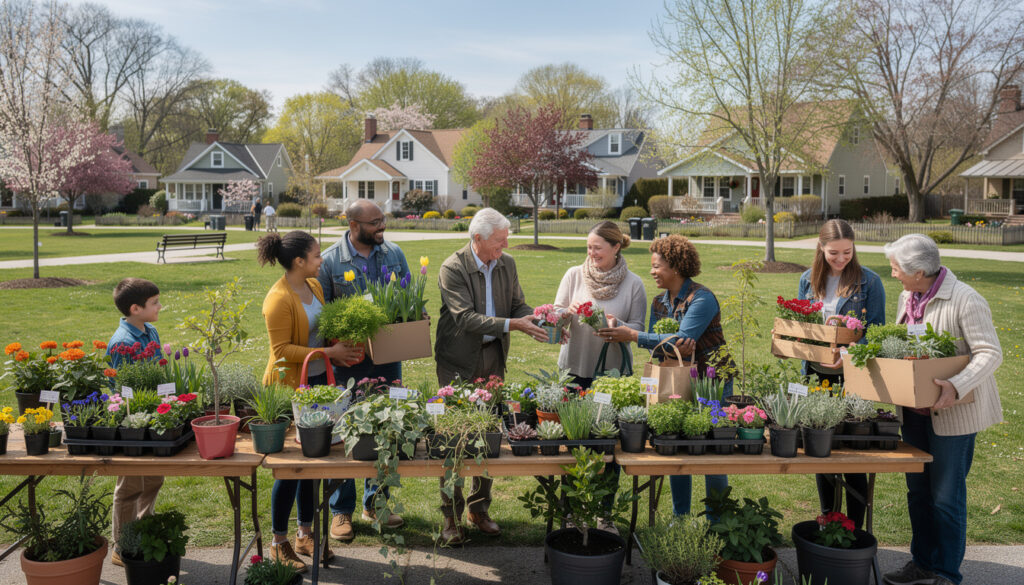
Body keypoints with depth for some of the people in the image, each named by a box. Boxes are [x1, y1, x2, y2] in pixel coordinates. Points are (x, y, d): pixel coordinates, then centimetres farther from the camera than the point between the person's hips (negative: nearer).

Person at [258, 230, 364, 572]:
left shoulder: (314, 286, 8)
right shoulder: (279, 299, -19)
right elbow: (282, 350, -19)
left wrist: (339, 349, 1)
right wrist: (329, 352, -20)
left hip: (318, 381, 8)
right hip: (290, 386, -8)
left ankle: (305, 534, 28)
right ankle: (279, 543, 16)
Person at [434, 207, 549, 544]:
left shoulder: (507, 264, 4)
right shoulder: (452, 269, -16)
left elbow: (517, 304, 9)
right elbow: (466, 318, -23)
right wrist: (511, 325, -30)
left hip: (493, 357, 5)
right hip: (458, 361, -5)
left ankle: (480, 508, 24)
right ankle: (451, 516, 13)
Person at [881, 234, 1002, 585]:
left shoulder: (965, 301, -18)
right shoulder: (907, 298, 7)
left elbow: (990, 353, -20)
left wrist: (956, 386, -34)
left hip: (953, 412, -8)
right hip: (915, 409, 8)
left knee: (946, 496, 2)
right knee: (917, 490, 16)